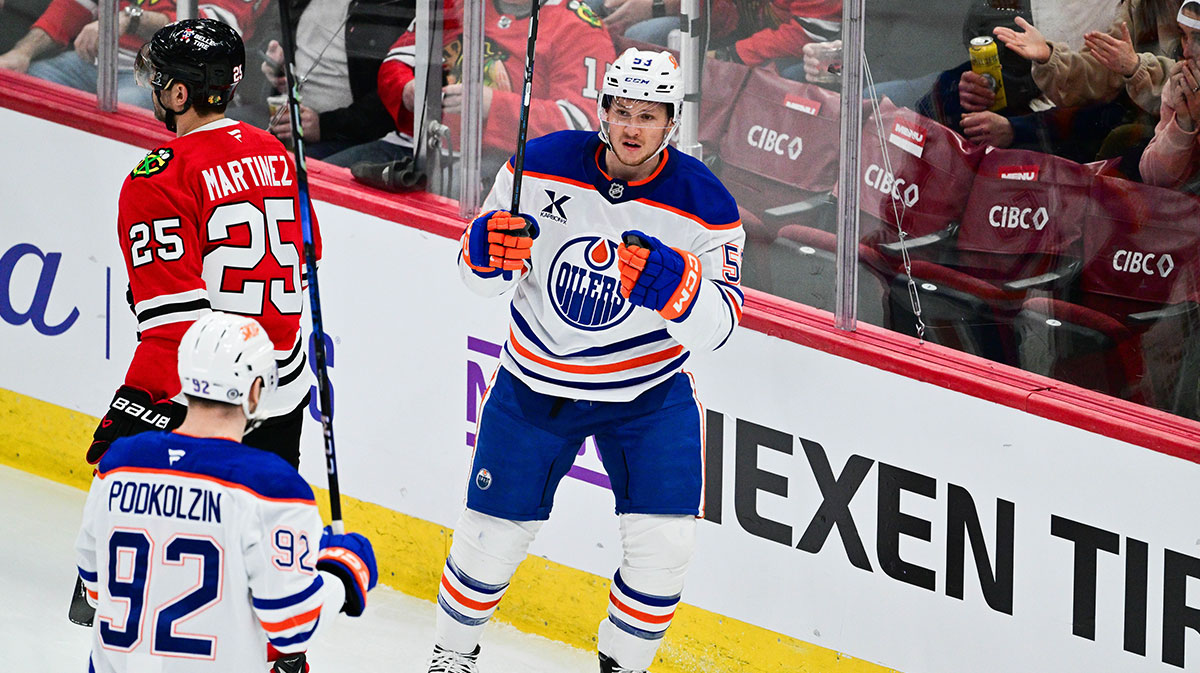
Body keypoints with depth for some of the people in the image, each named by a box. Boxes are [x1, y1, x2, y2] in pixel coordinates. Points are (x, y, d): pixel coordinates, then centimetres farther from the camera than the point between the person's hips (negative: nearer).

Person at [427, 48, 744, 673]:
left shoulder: (703, 204, -16)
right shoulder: (542, 166, -13)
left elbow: (717, 324, -19)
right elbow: (478, 276, -3)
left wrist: (671, 282, -39)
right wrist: (489, 254, -27)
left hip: (648, 392, 0)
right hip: (536, 382, 1)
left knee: (662, 545, -10)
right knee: (493, 533, 5)